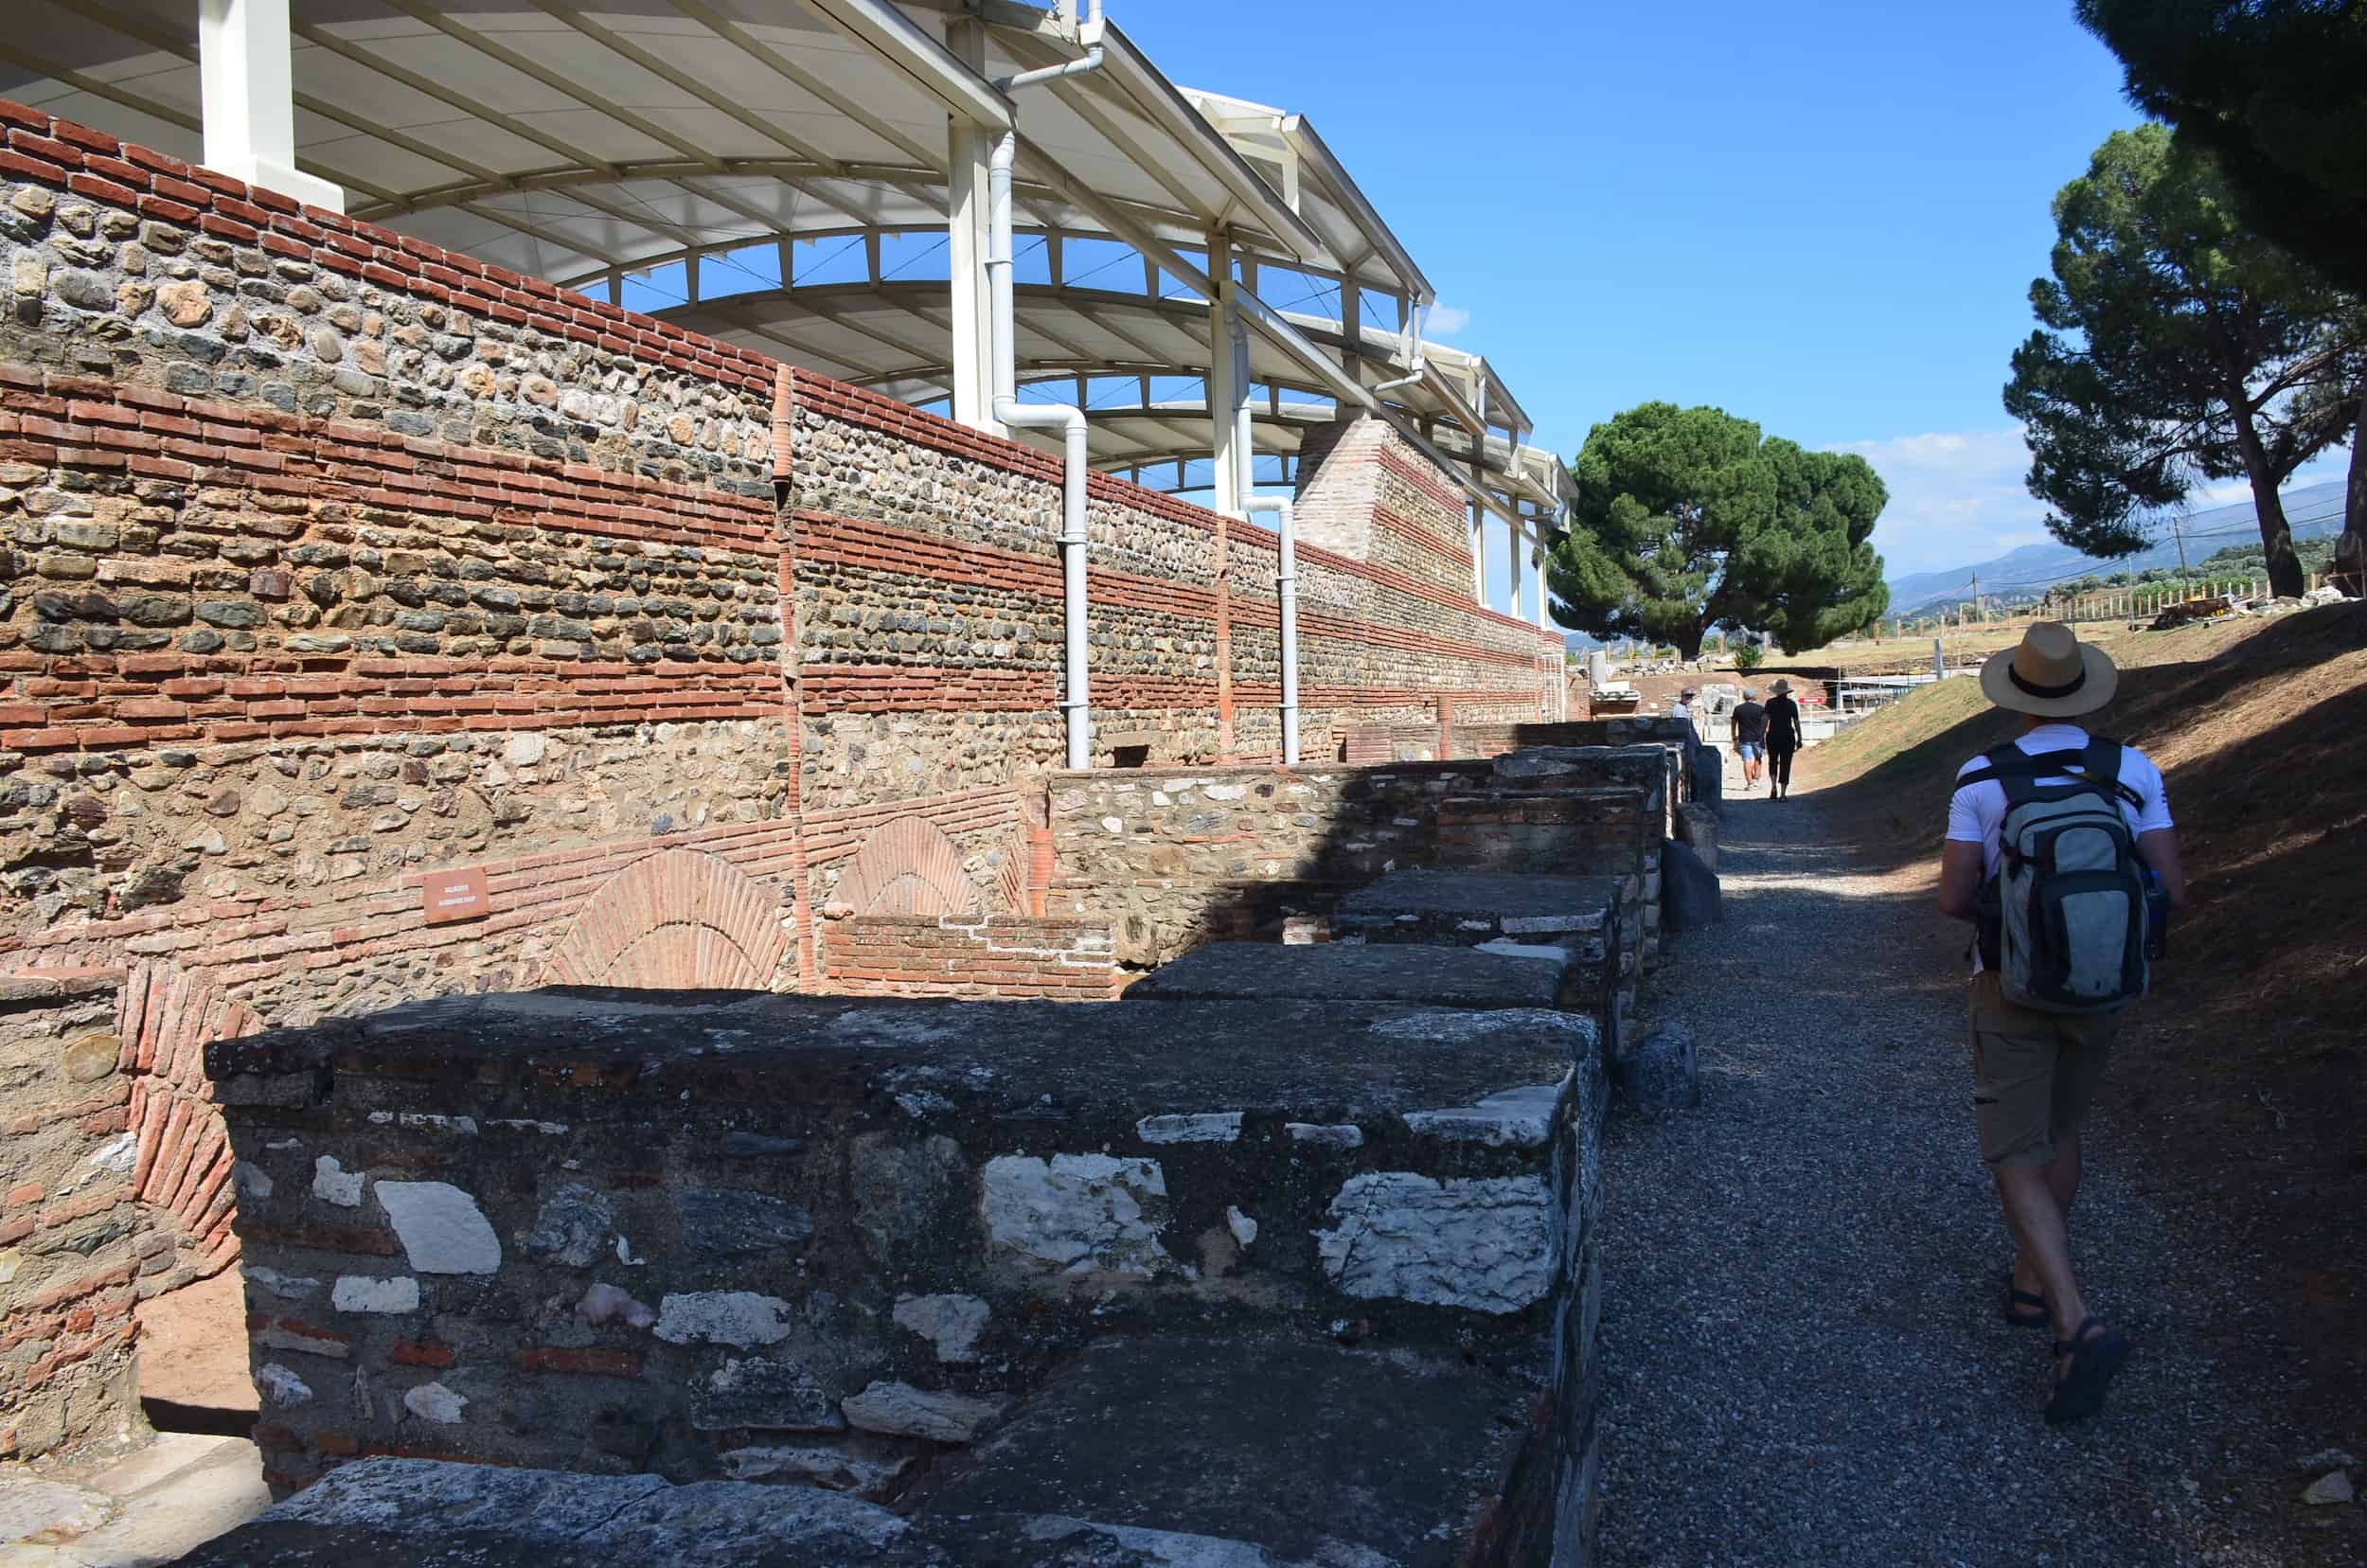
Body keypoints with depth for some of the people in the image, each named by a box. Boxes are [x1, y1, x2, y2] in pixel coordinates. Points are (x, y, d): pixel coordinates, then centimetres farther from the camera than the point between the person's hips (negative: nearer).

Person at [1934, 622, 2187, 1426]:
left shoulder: (1982, 778, -11)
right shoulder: (2134, 771, -5)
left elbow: (1953, 899, -11)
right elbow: (2170, 892, -8)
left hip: (2012, 990, -3)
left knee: (2018, 1160, -1)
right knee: (2060, 1129, 25)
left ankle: (2078, 1326, -18)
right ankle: (2033, 1280, 36)